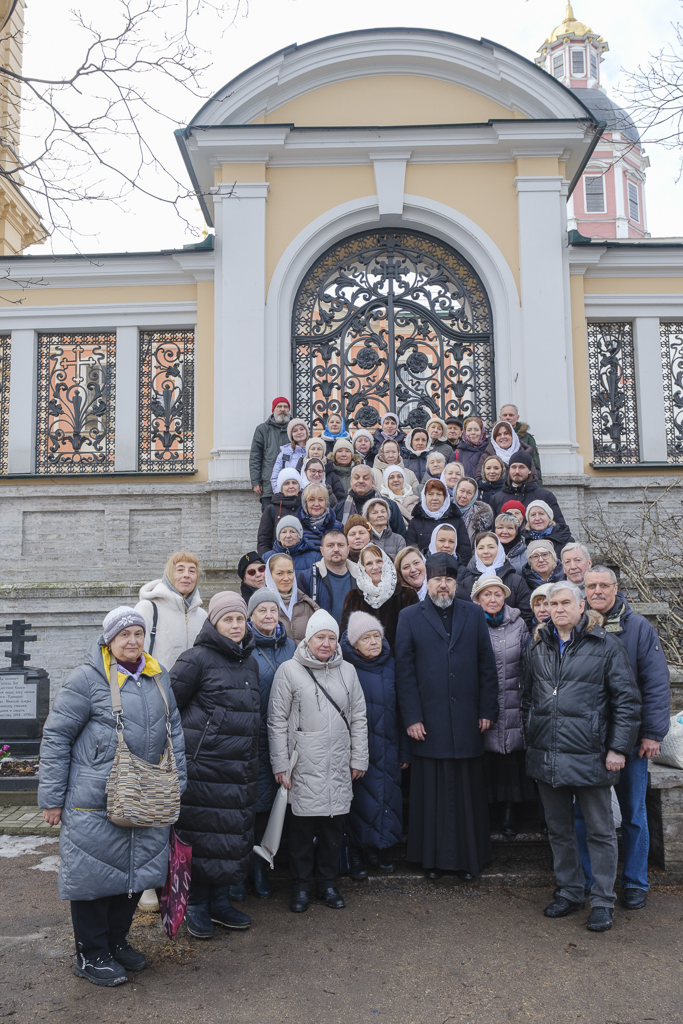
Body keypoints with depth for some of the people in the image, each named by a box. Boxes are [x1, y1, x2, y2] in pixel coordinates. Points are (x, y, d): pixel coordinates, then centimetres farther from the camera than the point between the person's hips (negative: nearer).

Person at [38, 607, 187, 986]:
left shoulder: (158, 677, 8)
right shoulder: (87, 678, -11)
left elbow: (174, 729, 17)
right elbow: (56, 736, -8)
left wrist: (178, 780, 13)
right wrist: (51, 797, -7)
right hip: (95, 803, -6)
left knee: (136, 871, 15)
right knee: (94, 874, 5)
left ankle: (116, 941, 35)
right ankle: (91, 955, 24)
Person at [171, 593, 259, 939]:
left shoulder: (250, 662, 13)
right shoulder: (197, 658, -10)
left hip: (242, 766, 7)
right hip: (204, 764, -7)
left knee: (236, 833, 13)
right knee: (202, 833, 3)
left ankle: (220, 901, 29)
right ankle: (196, 906, 20)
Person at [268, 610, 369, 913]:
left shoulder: (347, 671, 8)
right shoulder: (289, 670, -3)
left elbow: (358, 718, 13)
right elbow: (277, 721, -2)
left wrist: (359, 758, 10)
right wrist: (280, 763, -4)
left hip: (339, 765, 3)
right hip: (304, 765, -3)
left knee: (334, 825, 10)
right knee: (303, 826, 3)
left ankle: (328, 884, 26)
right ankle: (301, 886, 20)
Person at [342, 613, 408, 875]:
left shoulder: (390, 665, 5)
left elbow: (399, 707, 9)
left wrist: (404, 751, 9)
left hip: (387, 746, 4)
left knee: (387, 793, 8)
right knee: (359, 796, 1)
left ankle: (378, 848, 26)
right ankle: (355, 851, 19)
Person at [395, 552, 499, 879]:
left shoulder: (474, 614, 8)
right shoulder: (409, 617, 3)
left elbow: (487, 665, 8)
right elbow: (404, 671, -1)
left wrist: (487, 711, 2)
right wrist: (411, 718, -6)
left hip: (468, 721, 2)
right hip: (428, 723, -1)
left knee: (468, 792, 8)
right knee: (431, 793, 6)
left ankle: (469, 857, 23)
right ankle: (432, 858, 21)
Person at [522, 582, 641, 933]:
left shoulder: (606, 647, -6)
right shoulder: (538, 647, 10)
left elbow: (627, 700, -6)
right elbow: (528, 698, 18)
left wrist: (618, 748, -10)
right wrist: (531, 740, 13)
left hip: (589, 756, -5)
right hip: (546, 756, 5)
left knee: (601, 831, 7)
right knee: (558, 829, 15)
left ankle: (602, 902, 21)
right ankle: (569, 892, 31)